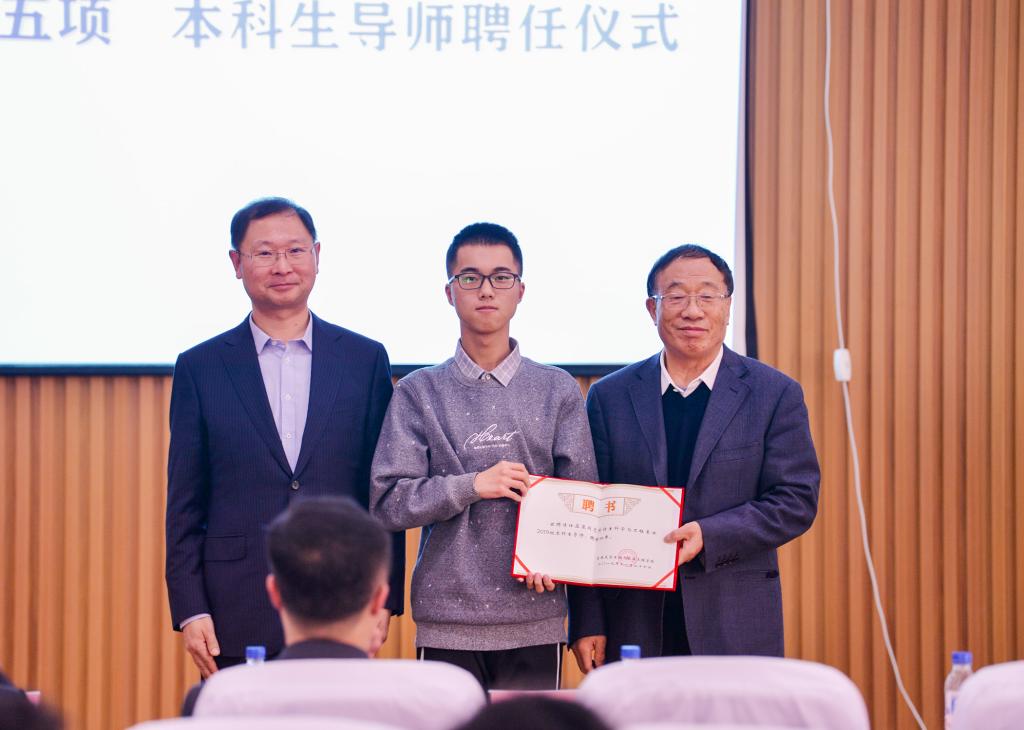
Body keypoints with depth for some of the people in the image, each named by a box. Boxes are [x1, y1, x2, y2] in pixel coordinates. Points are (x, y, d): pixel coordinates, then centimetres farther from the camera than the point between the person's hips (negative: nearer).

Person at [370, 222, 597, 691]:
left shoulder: (559, 391, 9)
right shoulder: (418, 393, 6)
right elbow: (387, 503, -1)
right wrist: (471, 485, -13)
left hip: (535, 621, 1)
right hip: (447, 623, -1)